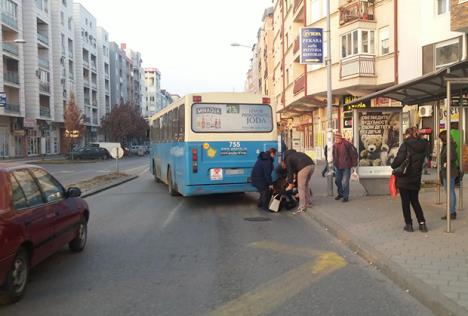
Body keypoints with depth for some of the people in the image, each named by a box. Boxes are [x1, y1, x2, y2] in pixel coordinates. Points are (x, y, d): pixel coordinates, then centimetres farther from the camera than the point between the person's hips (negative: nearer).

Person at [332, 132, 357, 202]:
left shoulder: (346, 144, -15)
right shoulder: (334, 145, 1)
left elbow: (354, 153, -9)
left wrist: (354, 163, -5)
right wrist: (334, 163, 15)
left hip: (346, 166, -6)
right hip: (337, 166, 6)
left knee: (345, 182, -7)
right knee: (337, 181, 15)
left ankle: (346, 196, 5)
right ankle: (340, 193, 36)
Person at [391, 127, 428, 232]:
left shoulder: (406, 144, -14)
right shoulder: (423, 146, 4)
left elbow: (399, 159, -20)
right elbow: (422, 161, 9)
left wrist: (393, 166, -2)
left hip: (404, 178, -5)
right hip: (416, 179, 5)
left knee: (405, 202, 6)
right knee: (415, 201, 18)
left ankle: (408, 224, 10)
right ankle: (422, 223, 13)